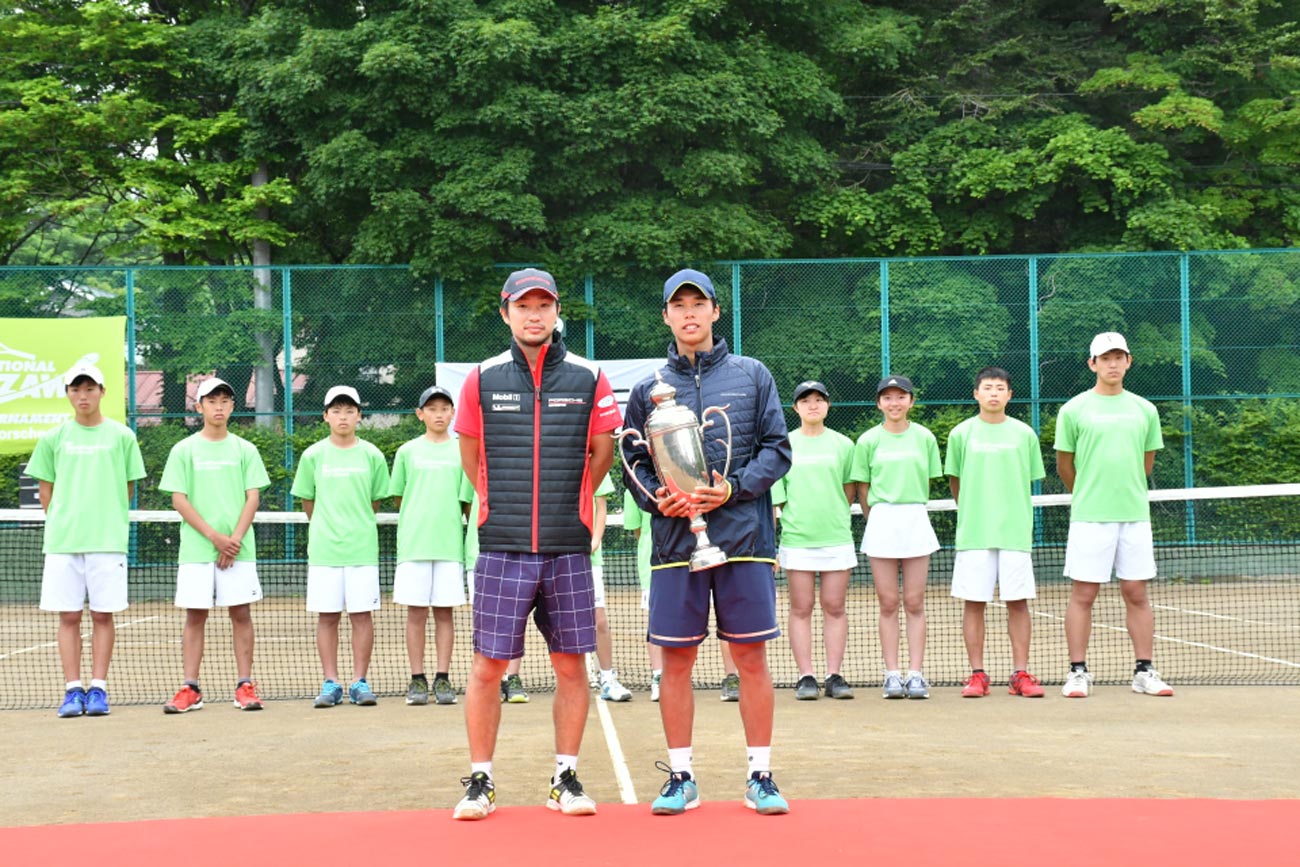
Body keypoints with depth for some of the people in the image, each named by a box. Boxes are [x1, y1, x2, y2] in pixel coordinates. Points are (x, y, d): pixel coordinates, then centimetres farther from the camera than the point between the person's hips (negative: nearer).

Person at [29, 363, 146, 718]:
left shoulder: (121, 436, 3)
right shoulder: (53, 438, 7)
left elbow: (129, 488, 8)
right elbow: (45, 491, 12)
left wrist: (108, 519, 5)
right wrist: (62, 523, 5)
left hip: (108, 540, -1)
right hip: (62, 541, 1)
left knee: (102, 615, 1)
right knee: (68, 616, 1)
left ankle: (98, 689, 6)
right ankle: (72, 690, 6)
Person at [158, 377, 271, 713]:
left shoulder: (245, 450, 7)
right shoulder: (184, 450, 4)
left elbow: (253, 498, 3)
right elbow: (179, 500, -1)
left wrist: (235, 539, -10)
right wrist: (214, 536, -11)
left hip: (238, 548, 1)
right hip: (196, 548, 0)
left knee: (240, 613, 0)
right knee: (195, 615, 1)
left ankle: (245, 686, 4)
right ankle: (190, 689, 4)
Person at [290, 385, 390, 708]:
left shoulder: (372, 455, 3)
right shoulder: (313, 455, 4)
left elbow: (375, 501, 12)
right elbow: (307, 502, 12)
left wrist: (357, 524, 11)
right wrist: (324, 528, 12)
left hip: (362, 547, 0)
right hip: (323, 548, 0)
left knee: (362, 614, 1)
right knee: (327, 616, 3)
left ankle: (359, 682, 7)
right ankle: (331, 683, 9)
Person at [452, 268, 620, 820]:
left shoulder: (589, 379, 3)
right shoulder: (482, 380, 4)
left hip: (568, 548, 1)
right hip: (501, 547, 0)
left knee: (570, 665, 4)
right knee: (488, 666, 0)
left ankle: (565, 780, 15)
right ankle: (480, 781, 11)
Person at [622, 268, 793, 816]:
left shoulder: (752, 376, 7)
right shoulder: (648, 389, 10)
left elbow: (778, 449, 3)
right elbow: (634, 461, 11)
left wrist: (734, 489, -12)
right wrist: (656, 498, -9)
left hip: (744, 539, -1)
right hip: (675, 541, 1)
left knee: (751, 657, 2)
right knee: (676, 661, 3)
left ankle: (760, 775, 11)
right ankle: (680, 777, 13)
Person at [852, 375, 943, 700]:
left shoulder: (924, 437, 5)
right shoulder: (868, 441, 3)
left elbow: (927, 482, 12)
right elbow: (862, 489, 8)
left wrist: (911, 509, 10)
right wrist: (876, 518, 6)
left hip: (917, 521, 1)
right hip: (881, 522, 0)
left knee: (914, 603, 2)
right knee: (888, 603, 2)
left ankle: (915, 674, 5)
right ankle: (892, 675, 6)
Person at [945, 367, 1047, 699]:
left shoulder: (1024, 434, 6)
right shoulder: (961, 434, 4)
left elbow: (1030, 481, 12)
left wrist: (1012, 514, 10)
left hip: (1015, 531, 1)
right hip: (973, 534, 0)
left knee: (1018, 602, 0)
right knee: (974, 602, 0)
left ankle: (1020, 674, 7)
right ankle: (977, 675, 7)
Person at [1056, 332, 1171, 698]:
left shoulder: (1144, 410, 9)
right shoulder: (1074, 410, 0)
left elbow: (1147, 460, 19)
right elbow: (1064, 465, 8)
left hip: (1135, 515, 3)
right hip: (1089, 517, -3)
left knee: (1136, 593, 5)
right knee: (1083, 595, -1)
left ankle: (1144, 672, 12)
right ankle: (1078, 672, 4)